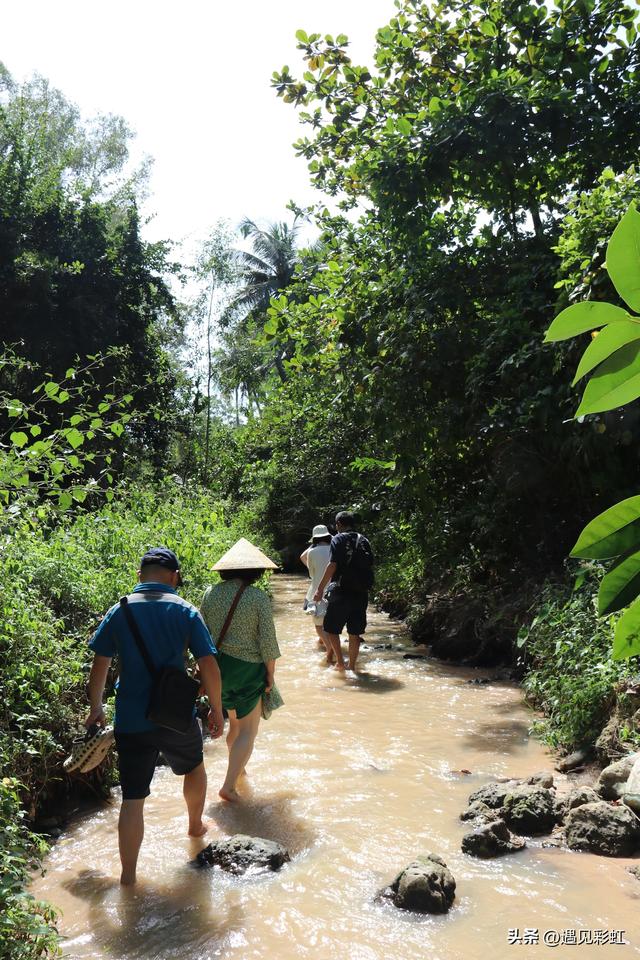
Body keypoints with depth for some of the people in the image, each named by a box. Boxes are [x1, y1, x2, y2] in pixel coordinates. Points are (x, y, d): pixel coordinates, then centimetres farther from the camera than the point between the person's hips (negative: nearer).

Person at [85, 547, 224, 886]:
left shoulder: (119, 612, -3)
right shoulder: (185, 612, -8)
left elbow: (99, 666, 1)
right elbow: (209, 667, -10)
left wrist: (96, 707, 15)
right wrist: (216, 710, 3)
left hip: (131, 721, 1)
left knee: (133, 798, 9)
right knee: (194, 768, 28)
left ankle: (128, 876, 13)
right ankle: (196, 826, 49)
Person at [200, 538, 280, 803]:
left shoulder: (211, 593, -2)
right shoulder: (259, 597, -14)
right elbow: (267, 641, -13)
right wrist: (270, 673, -1)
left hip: (217, 665, 5)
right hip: (248, 669, -5)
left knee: (235, 722, 25)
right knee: (248, 730, 7)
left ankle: (237, 767, 41)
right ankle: (229, 785, 0)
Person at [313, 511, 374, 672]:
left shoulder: (339, 539, -6)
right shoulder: (364, 541, 10)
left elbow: (332, 565, -14)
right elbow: (370, 566, 9)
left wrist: (320, 589, -11)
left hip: (341, 592, -5)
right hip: (361, 593, 5)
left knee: (331, 628, 8)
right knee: (355, 632, 12)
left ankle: (340, 662, 3)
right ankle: (352, 665, 17)